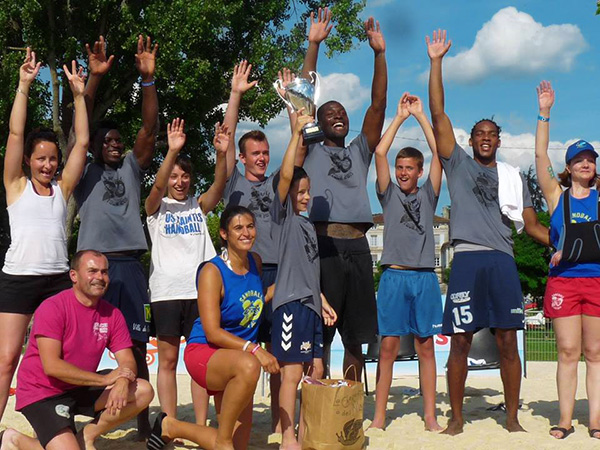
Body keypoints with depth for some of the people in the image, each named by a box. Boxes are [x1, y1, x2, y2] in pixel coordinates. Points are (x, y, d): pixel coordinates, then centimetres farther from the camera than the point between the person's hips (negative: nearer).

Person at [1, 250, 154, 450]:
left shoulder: (112, 314, 0)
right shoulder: (52, 308, -17)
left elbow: (127, 362, -3)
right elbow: (51, 366, -24)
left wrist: (122, 383, -28)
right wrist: (105, 379, -24)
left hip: (81, 390, 6)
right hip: (42, 394, -6)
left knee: (144, 391, -10)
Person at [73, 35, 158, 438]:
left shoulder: (132, 168, 17)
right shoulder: (85, 173, 10)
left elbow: (150, 128, 6)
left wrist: (148, 78, -5)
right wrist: (94, 79, -12)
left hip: (130, 264, 3)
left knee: (136, 346, 5)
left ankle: (143, 424, 10)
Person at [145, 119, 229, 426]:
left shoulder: (199, 206, 12)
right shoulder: (157, 207, 6)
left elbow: (219, 185, -6)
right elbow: (158, 186, -15)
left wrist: (221, 153, -24)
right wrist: (172, 151, -30)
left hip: (199, 290, 2)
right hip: (166, 290, -2)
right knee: (168, 360, 2)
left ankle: (202, 426, 9)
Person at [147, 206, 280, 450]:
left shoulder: (255, 262, 5)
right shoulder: (212, 271, -16)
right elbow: (212, 332, -22)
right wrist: (254, 350, -31)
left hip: (235, 359, 8)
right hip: (204, 352, -7)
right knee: (248, 365, -43)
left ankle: (172, 427, 25)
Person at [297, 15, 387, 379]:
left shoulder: (360, 152, 23)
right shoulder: (311, 152, 13)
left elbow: (378, 105, 14)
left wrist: (379, 54, 7)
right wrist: (314, 45, 0)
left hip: (358, 249, 4)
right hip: (323, 247, -4)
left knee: (356, 336, 7)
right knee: (319, 335, -4)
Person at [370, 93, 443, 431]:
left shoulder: (428, 195, 12)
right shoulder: (389, 194, 11)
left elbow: (440, 152, 4)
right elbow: (380, 152, 1)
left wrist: (420, 115, 5)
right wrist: (401, 116, 4)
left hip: (425, 277, 1)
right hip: (394, 276, -1)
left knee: (426, 346, 4)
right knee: (388, 346, -1)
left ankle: (430, 416, 9)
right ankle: (380, 416, 4)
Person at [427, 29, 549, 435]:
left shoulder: (513, 177, 19)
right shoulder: (459, 164, 13)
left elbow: (532, 226, 18)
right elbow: (438, 115, 4)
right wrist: (436, 62, 1)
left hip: (503, 262, 2)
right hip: (467, 259, -2)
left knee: (508, 343, 1)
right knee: (460, 342, 0)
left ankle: (512, 418, 10)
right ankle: (457, 417, 11)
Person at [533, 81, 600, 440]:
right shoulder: (557, 195, 6)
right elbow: (541, 156, 0)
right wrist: (545, 114, -4)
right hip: (564, 280, -1)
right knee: (568, 352, 0)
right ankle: (565, 420, 5)